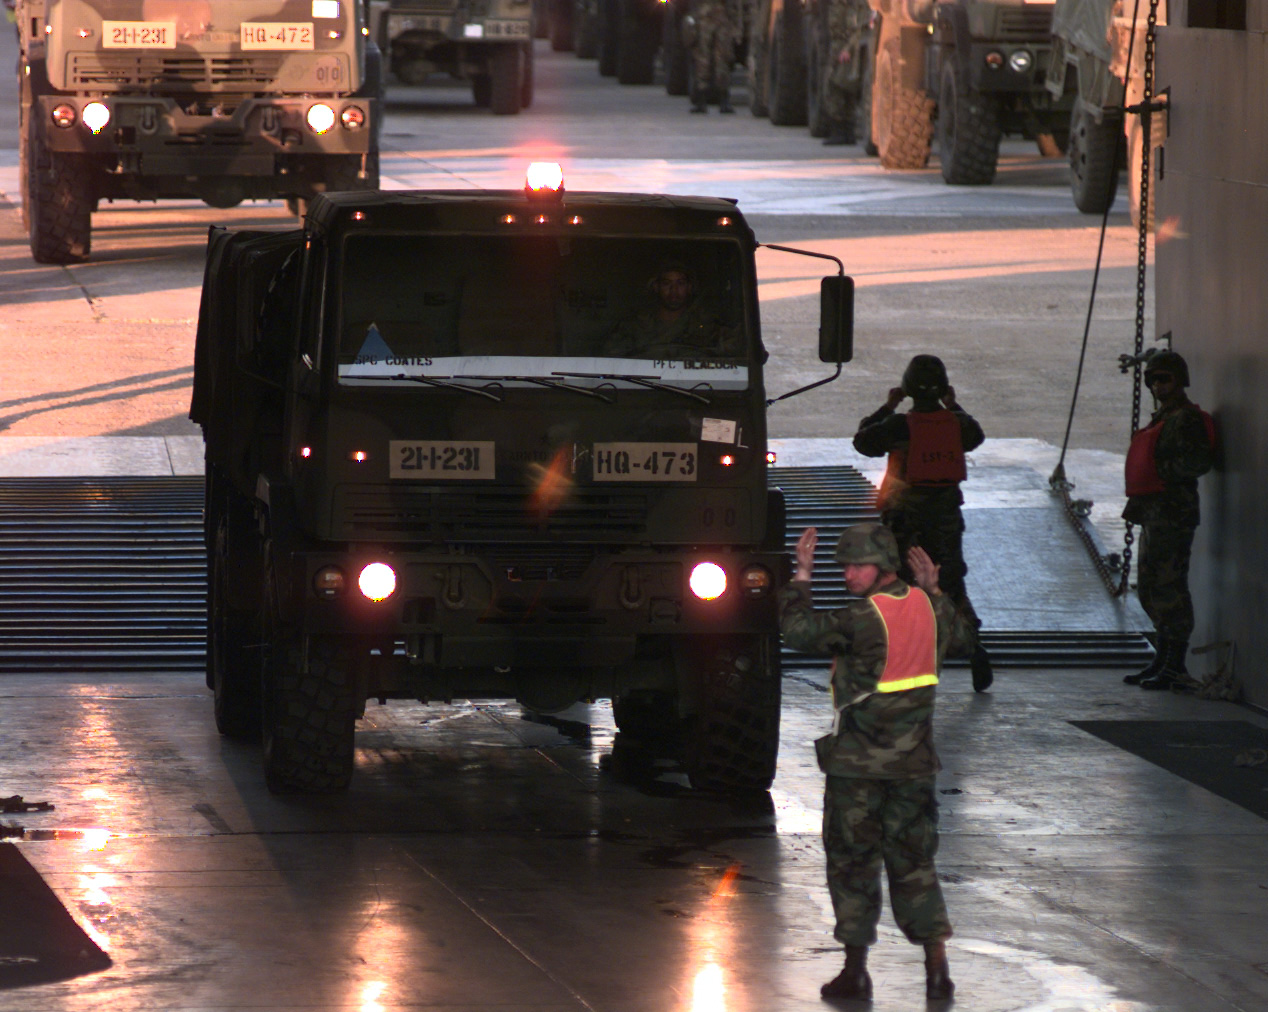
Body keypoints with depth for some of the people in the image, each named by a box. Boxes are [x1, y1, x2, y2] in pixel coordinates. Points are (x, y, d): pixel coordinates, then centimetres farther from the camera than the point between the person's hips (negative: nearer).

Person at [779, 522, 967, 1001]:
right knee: (912, 860, 11)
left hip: (858, 763, -6)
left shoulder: (862, 619, -19)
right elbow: (960, 628, 24)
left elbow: (798, 630, -17)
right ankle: (936, 961, 2)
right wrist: (932, 587, 30)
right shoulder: (926, 606, 2)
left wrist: (801, 575, -8)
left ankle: (856, 968, 6)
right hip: (913, 762, 6)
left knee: (852, 862, 5)